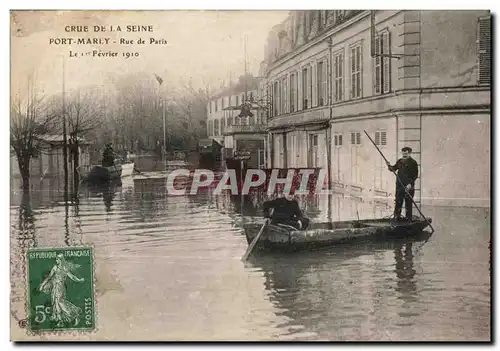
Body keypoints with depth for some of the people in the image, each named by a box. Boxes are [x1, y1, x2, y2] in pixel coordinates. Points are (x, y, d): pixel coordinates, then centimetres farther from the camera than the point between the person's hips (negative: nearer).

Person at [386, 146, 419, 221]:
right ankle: (397, 217, 13)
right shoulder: (400, 161, 12)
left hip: (408, 187, -5)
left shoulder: (413, 163, -4)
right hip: (399, 186, 5)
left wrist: (410, 184, -18)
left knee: (408, 203, 0)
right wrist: (389, 166, -2)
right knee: (398, 202, 6)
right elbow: (394, 168, 20)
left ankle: (408, 218, 6)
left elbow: (415, 175, -8)